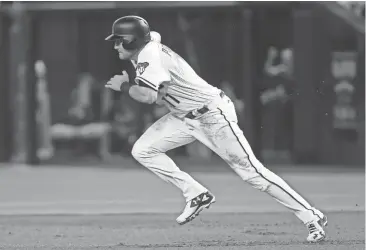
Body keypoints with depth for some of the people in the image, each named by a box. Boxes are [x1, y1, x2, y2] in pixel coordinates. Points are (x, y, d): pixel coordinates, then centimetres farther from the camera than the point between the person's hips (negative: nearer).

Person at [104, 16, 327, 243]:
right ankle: (196, 194, 4)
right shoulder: (145, 51, 5)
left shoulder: (150, 55, -23)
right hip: (185, 117, 10)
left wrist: (125, 86, -17)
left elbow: (148, 96, -35)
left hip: (212, 115, -10)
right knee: (143, 150, -2)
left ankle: (311, 217, -3)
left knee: (251, 171, -10)